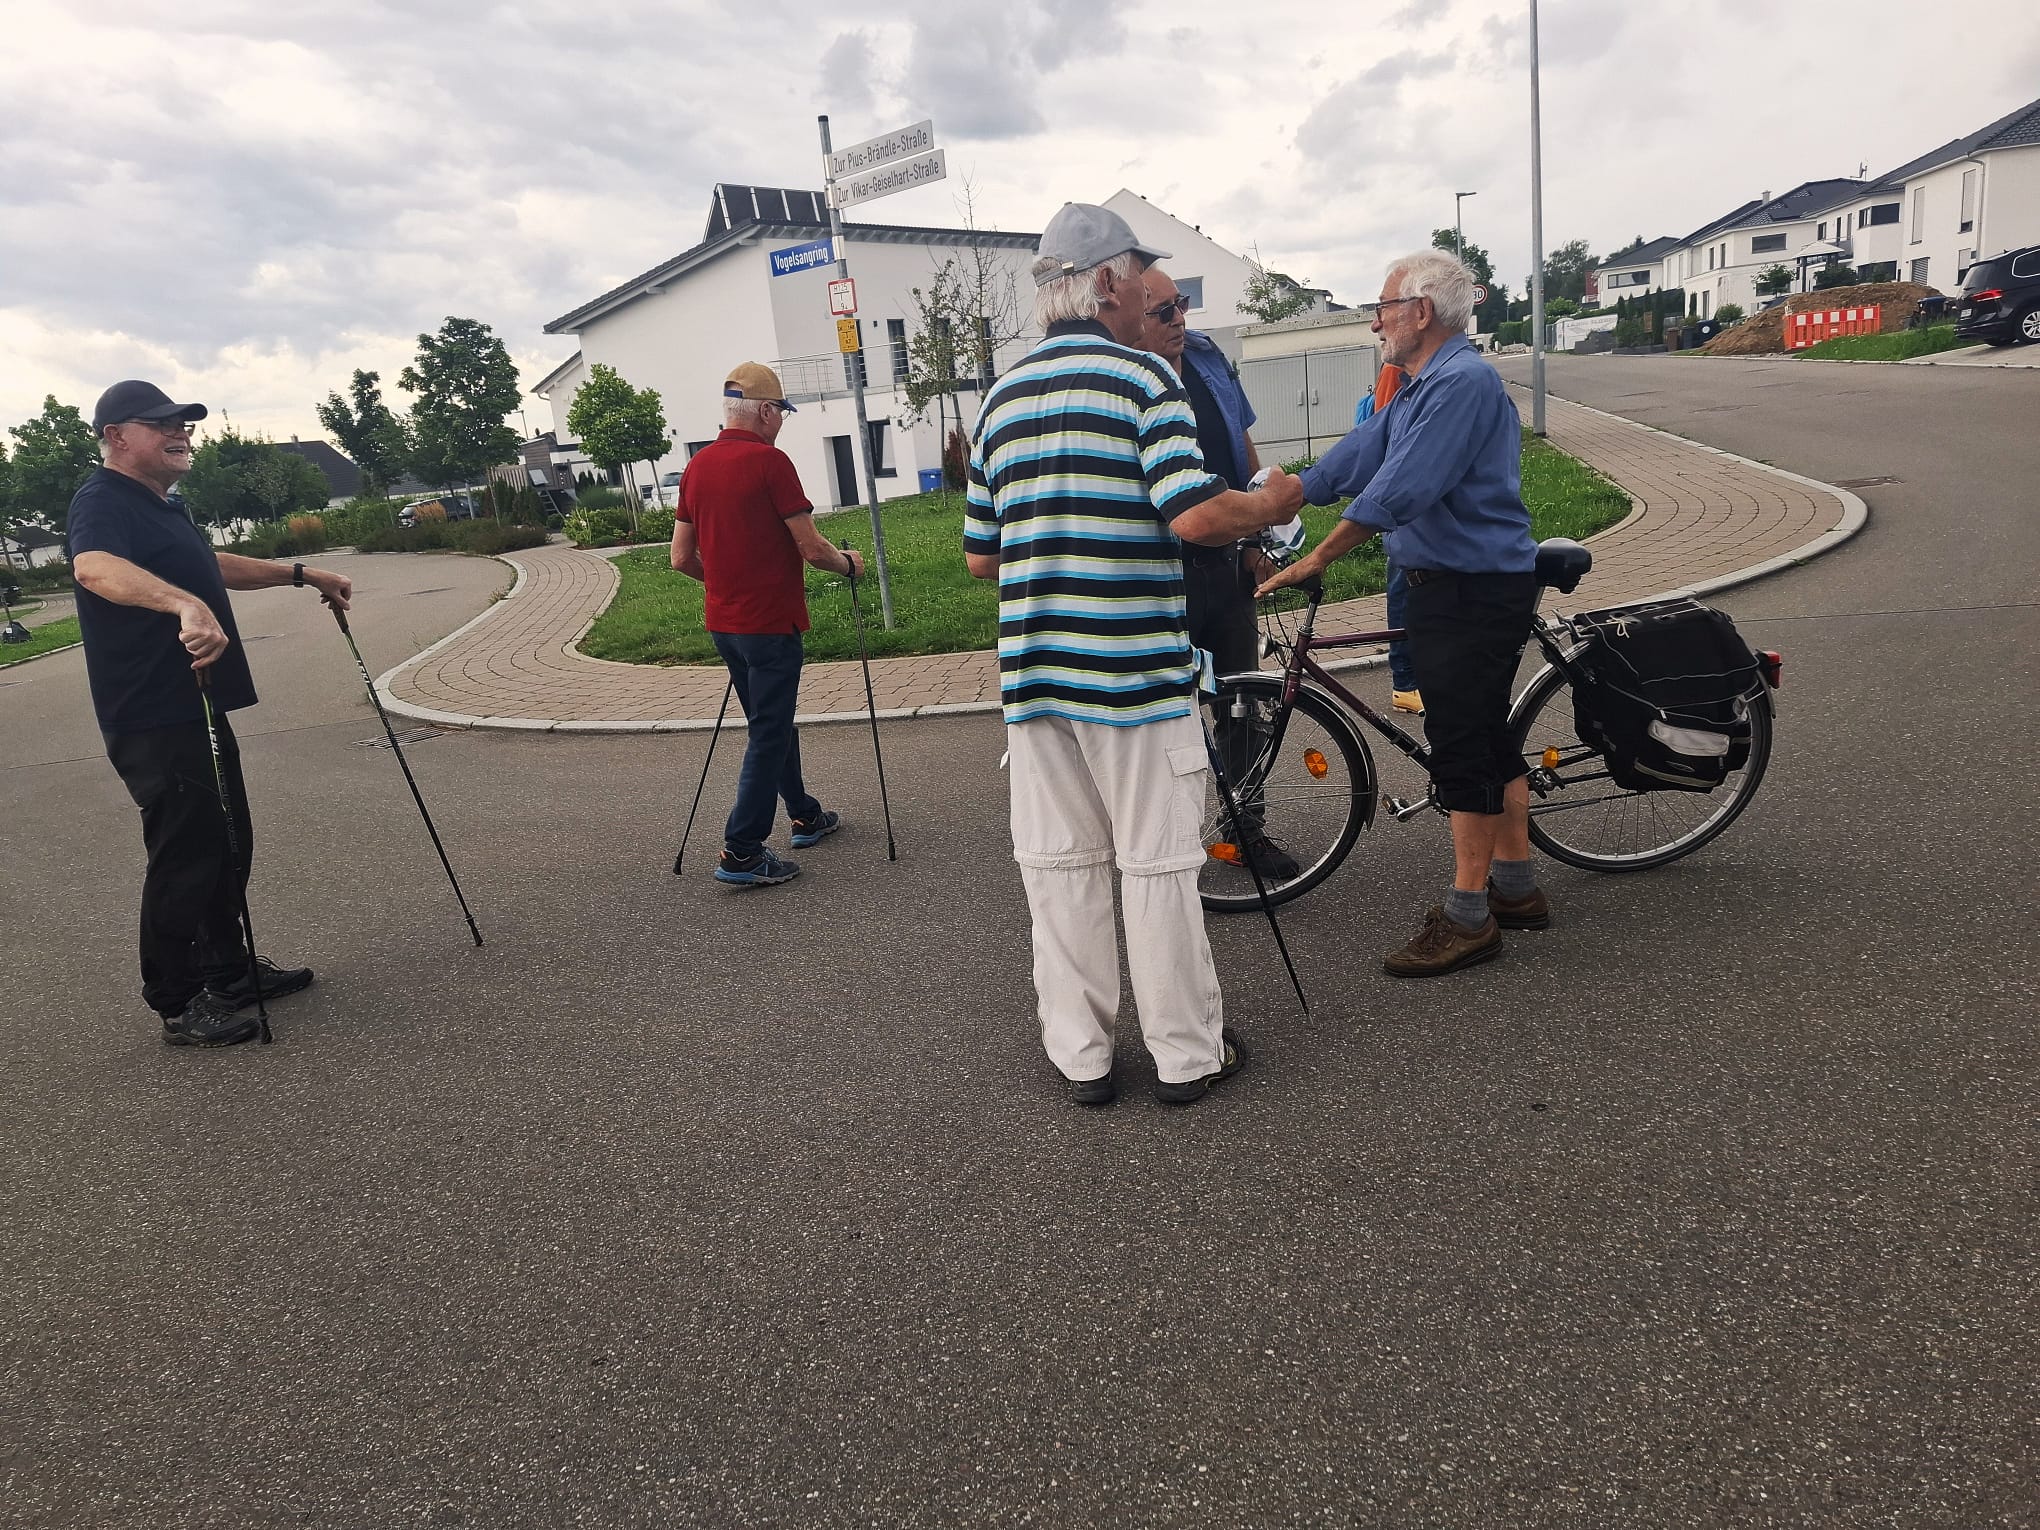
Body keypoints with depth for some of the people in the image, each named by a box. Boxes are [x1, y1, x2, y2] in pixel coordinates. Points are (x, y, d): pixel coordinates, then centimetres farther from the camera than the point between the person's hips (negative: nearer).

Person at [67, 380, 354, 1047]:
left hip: (196, 711, 10)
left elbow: (214, 566, 34)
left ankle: (229, 972, 30)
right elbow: (94, 567, -38)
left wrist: (306, 575, 35)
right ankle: (177, 1006, 7)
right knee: (185, 856, -5)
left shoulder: (161, 506, 18)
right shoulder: (102, 502, -15)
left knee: (227, 844, 17)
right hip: (154, 721, -10)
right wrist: (187, 605, -54)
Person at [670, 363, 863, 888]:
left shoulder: (697, 466, 8)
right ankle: (741, 853, -3)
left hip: (722, 622, 8)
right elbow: (811, 547, -15)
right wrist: (848, 564, 4)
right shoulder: (770, 461, -14)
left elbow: (682, 558, 10)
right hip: (770, 621, -8)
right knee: (769, 733, -2)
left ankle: (805, 816, 33)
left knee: (773, 722, 20)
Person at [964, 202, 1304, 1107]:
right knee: (1156, 864, 5)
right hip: (1133, 669, -5)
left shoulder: (1001, 398, 13)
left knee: (1058, 865, 11)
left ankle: (1080, 1054, 20)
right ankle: (1187, 1054, 16)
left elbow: (980, 557, 14)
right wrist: (1269, 505, 2)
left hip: (1032, 671, 5)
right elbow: (1194, 516, -17)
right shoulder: (1142, 377, -5)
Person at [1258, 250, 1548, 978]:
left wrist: (1316, 557, -21)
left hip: (1474, 592, -10)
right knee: (1487, 734, 15)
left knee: (1460, 746, -6)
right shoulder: (1420, 390, 16)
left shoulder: (1463, 381, -18)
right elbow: (1354, 458, 14)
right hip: (1451, 585, 10)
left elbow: (1398, 490, -26)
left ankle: (1468, 917, 4)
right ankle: (1515, 886, 27)